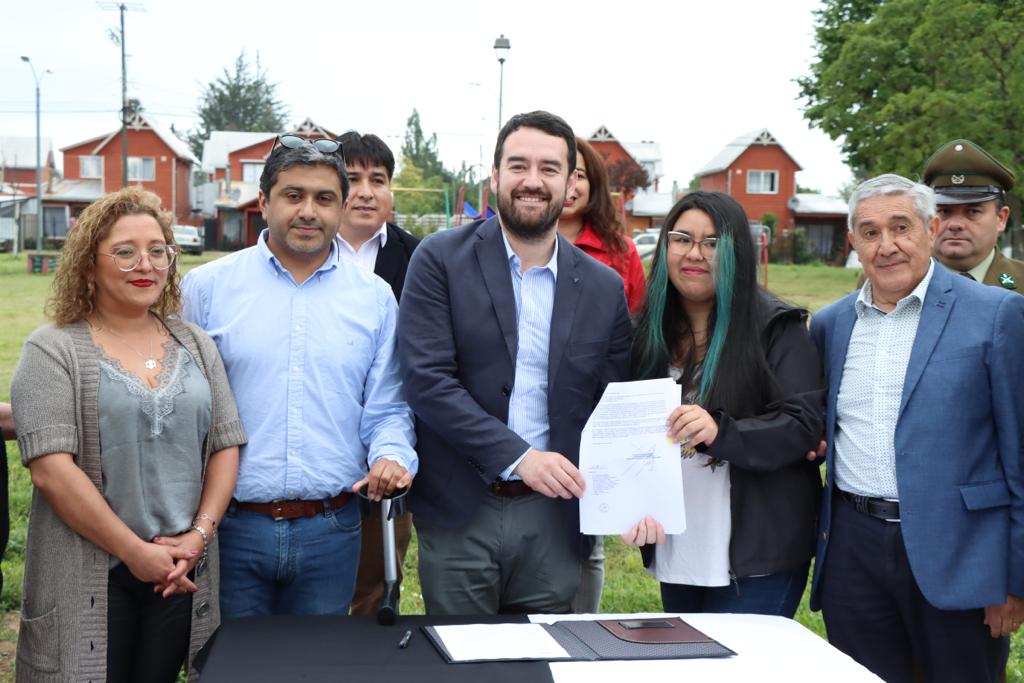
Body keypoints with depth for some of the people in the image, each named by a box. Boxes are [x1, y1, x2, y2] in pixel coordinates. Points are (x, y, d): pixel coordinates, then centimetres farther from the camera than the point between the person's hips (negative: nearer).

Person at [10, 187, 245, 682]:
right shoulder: (53, 351, -5)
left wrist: (200, 534, -6)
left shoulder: (196, 346, 9)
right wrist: (135, 551, -14)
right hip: (88, 581, -4)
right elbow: (51, 469, -14)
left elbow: (225, 446, 7)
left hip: (180, 574, 4)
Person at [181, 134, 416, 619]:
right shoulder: (207, 286, 1)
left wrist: (392, 455, -13)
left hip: (329, 532, 1)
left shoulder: (374, 297, 5)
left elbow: (386, 410, 8)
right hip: (232, 525, -1)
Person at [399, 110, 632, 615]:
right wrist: (518, 456, -18)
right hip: (460, 515, -2)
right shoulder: (441, 259, -3)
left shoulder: (604, 288, 7)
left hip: (552, 518, 3)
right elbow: (425, 379, -12)